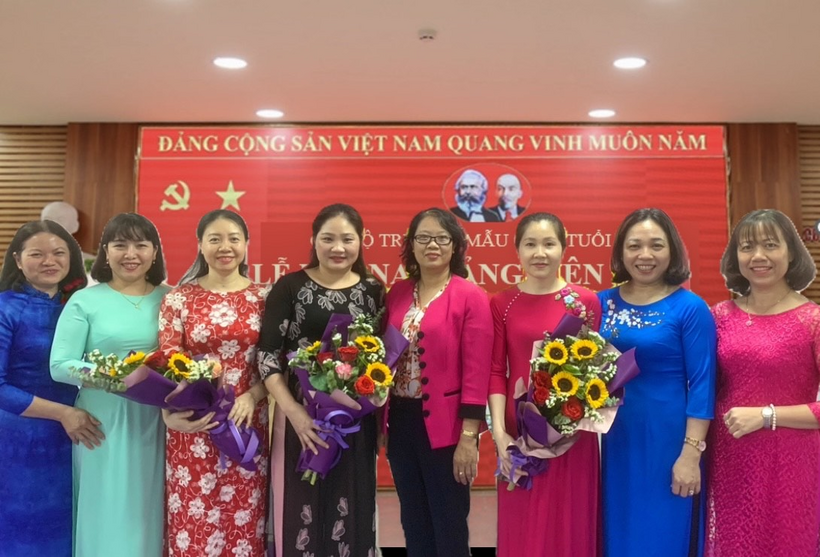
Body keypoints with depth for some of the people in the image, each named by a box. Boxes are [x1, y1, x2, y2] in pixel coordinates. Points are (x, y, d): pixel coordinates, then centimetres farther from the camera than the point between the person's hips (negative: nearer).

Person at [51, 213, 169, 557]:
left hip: (158, 422, 3)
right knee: (109, 514, 5)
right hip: (104, 421, -2)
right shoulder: (84, 301, -1)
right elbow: (60, 366, -7)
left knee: (149, 513, 11)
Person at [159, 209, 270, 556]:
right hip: (194, 427, -1)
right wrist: (170, 414, -20)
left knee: (244, 521, 9)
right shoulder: (179, 298, 1)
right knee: (193, 523, 5)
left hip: (249, 423, 1)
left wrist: (252, 397, -14)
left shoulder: (263, 297, 4)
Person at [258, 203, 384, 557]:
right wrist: (293, 411, -18)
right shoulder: (289, 287, -2)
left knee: (353, 510, 12)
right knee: (301, 511, 6)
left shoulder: (373, 290, 6)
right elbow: (267, 355, -7)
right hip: (303, 416, -2)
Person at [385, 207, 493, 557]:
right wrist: (380, 422, 10)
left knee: (449, 526, 8)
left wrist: (469, 436, -15)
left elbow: (476, 372, -12)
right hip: (400, 422, 5)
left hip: (445, 427, -5)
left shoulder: (470, 297, -9)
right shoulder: (397, 293, 8)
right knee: (413, 523, 17)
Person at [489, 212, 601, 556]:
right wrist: (498, 431, -8)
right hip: (518, 432, 1)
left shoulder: (586, 302, 0)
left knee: (569, 524, 10)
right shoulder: (501, 303, 2)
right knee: (521, 528, 11)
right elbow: (496, 371, 0)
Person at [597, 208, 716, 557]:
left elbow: (701, 384, -10)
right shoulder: (603, 303, 3)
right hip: (613, 438, 4)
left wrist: (691, 454, -14)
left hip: (665, 438, -4)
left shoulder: (690, 308, -8)